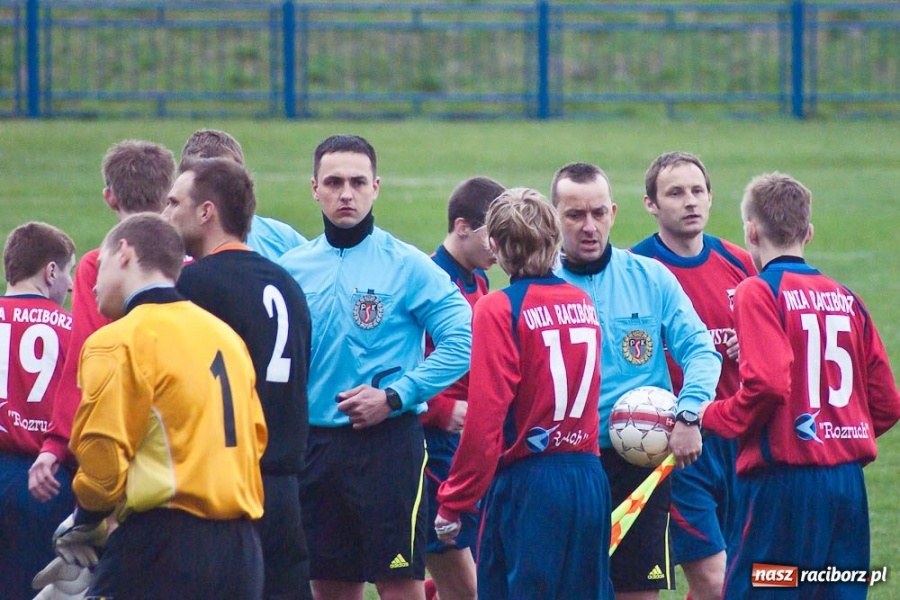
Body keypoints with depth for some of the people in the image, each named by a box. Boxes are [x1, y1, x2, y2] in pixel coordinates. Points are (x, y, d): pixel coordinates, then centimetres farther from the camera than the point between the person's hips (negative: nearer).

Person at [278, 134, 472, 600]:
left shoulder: (407, 265, -5)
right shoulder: (292, 269, 8)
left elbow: (460, 342, -10)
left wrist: (395, 396, -14)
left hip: (387, 443, -4)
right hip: (312, 446, 4)